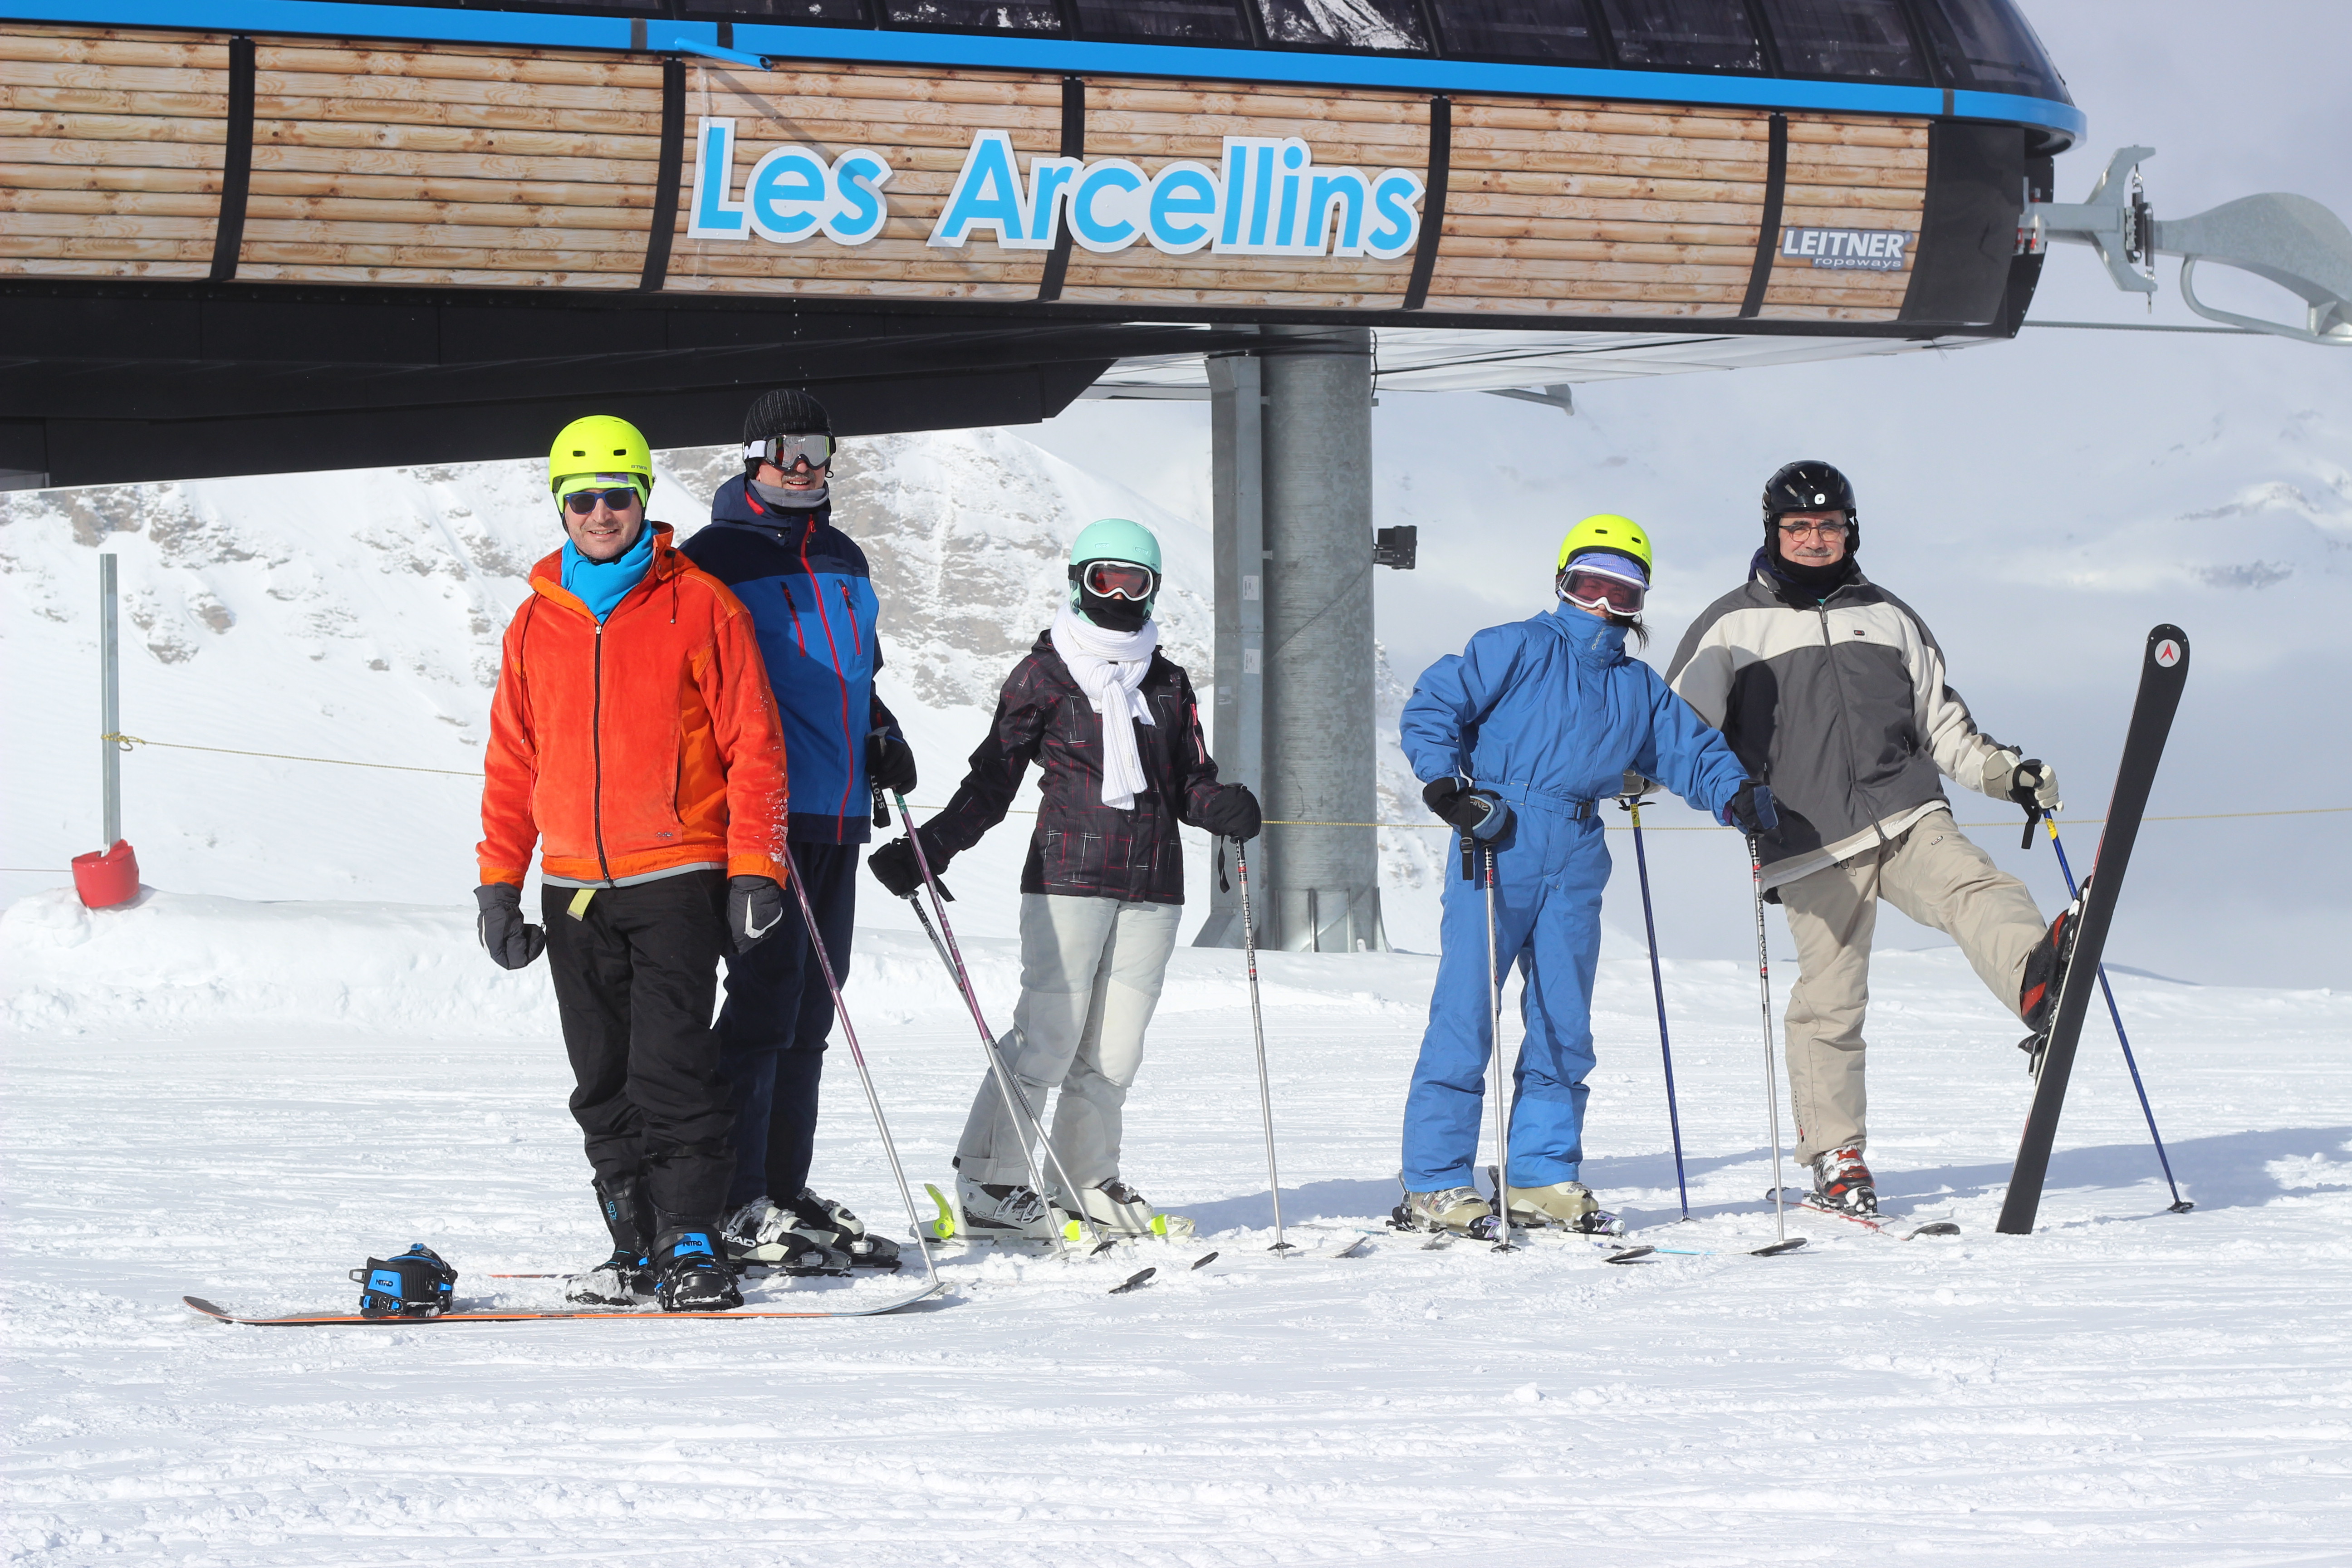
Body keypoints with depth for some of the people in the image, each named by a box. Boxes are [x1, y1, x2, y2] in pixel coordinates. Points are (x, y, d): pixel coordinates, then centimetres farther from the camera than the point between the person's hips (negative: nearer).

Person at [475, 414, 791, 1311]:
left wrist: (753, 870, -7)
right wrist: (498, 884, 10)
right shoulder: (537, 623, 12)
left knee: (673, 1067, -11)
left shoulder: (698, 606, 0)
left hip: (678, 877, -5)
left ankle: (692, 1246, -8)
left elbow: (753, 744, -1)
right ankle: (635, 1247, 12)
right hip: (574, 890, 5)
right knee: (605, 1081, 6)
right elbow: (512, 762, 16)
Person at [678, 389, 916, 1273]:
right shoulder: (718, 556, -3)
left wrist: (882, 735, 13)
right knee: (766, 999, -12)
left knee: (810, 1010, 9)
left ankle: (787, 1192, 15)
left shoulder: (843, 561, 19)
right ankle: (736, 1208, -12)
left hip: (838, 811, 8)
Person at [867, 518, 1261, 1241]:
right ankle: (989, 1183, -7)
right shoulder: (1044, 676, 5)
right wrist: (926, 850, -5)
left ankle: (1086, 1179, 17)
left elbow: (1191, 784, 15)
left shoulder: (1169, 685, 17)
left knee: (1114, 1047, 4)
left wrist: (1224, 807, -9)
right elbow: (991, 782, 5)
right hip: (1068, 876, -4)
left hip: (1151, 885, 4)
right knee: (1048, 1036, -12)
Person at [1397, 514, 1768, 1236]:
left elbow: (1690, 751, 20)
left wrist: (1737, 794, 1)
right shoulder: (1517, 650, 0)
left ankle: (1542, 1176, 17)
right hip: (1496, 850, -6)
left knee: (1564, 1026, 8)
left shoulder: (1639, 689, 17)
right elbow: (1430, 708, -4)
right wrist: (1449, 784, -15)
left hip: (1576, 865, 6)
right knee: (1464, 1018, -7)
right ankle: (1435, 1183, -5)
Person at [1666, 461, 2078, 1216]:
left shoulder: (1888, 617, 21)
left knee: (1972, 886, -28)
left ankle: (2038, 978, -56)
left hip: (1907, 815, 2)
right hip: (1813, 845, -2)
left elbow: (1942, 722, 26)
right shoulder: (1733, 627, 11)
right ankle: (1835, 1162, 4)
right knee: (1828, 1000, -5)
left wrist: (2008, 773, 14)